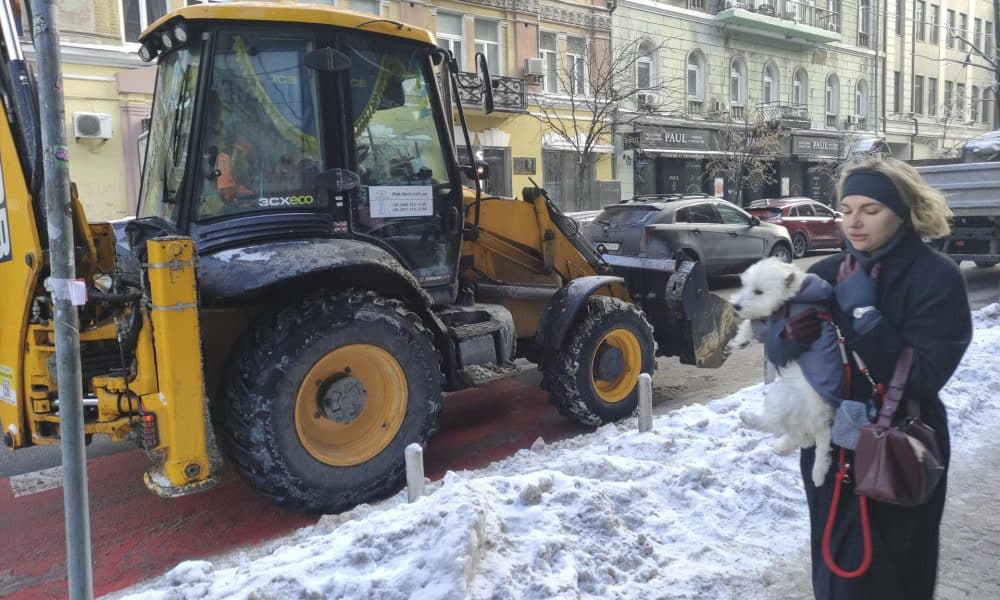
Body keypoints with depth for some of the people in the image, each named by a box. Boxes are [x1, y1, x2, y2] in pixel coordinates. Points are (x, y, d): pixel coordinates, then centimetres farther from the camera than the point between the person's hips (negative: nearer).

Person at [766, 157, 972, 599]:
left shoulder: (937, 277, -13)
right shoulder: (826, 274, 1)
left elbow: (922, 376, -22)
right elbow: (776, 353, 0)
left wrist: (863, 312, -24)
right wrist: (789, 336, -22)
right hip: (829, 450, 5)